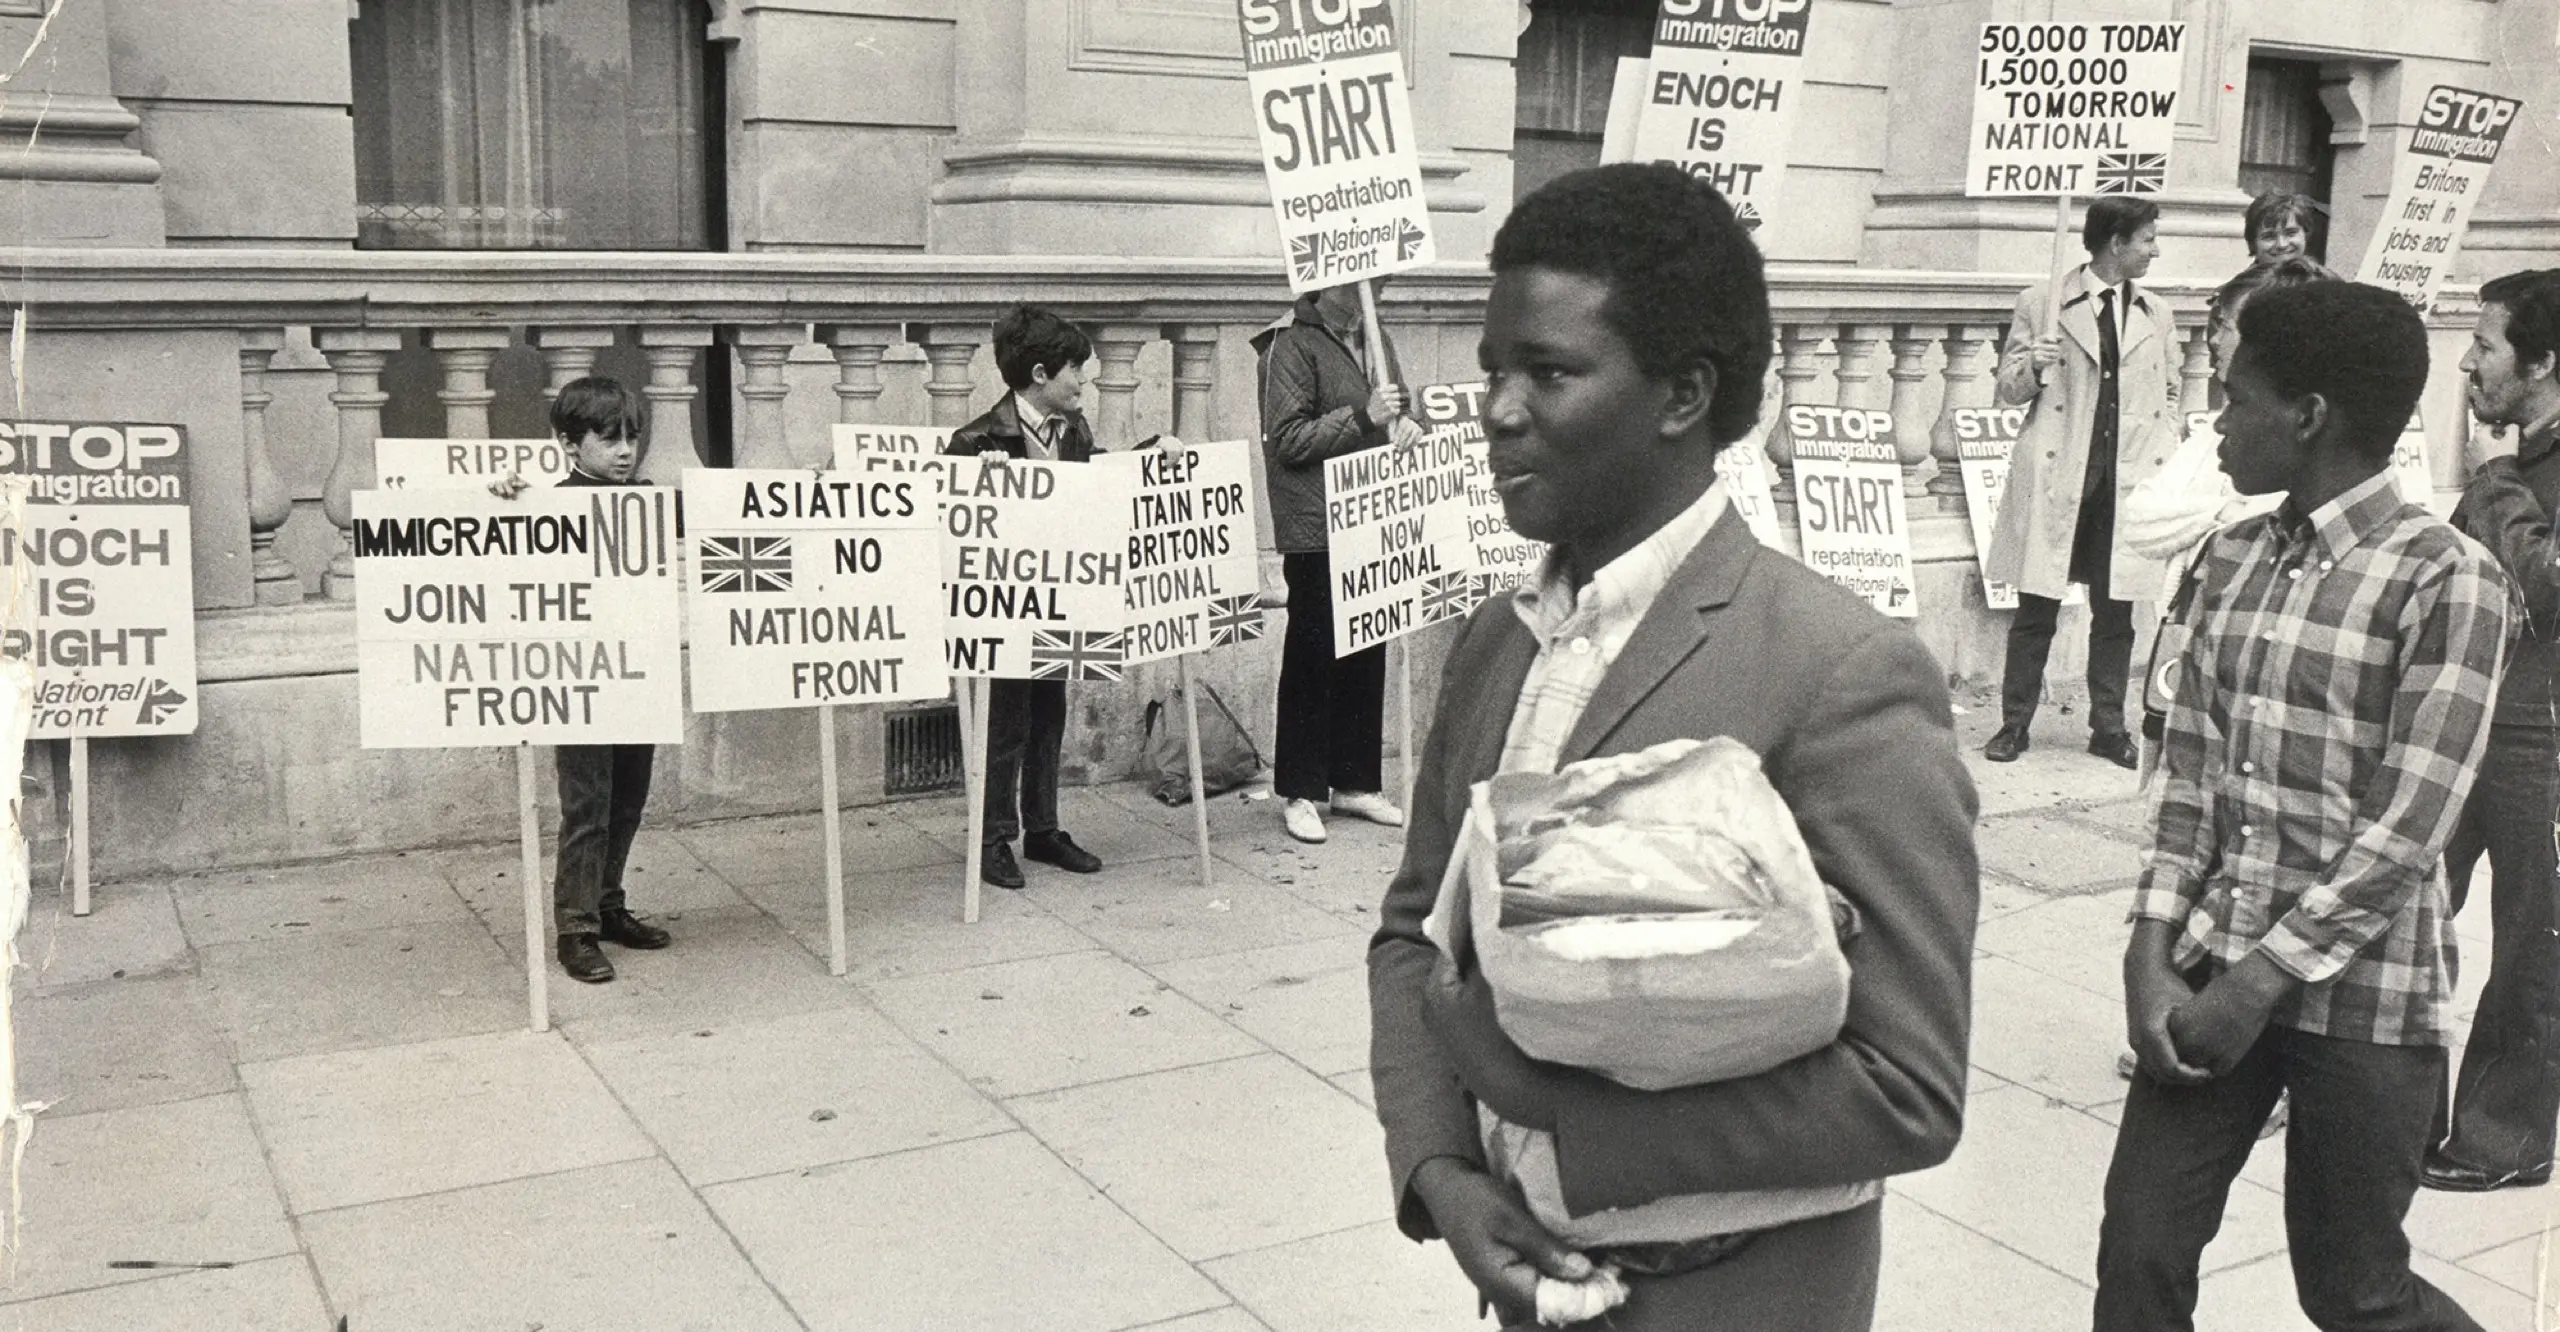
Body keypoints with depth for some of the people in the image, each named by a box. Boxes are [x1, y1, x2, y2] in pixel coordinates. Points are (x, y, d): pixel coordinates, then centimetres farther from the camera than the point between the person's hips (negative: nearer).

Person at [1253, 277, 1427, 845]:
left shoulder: (1374, 341, 16)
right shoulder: (1294, 344, -8)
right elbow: (1287, 440, -14)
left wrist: (1405, 426, 2)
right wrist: (1362, 417, -22)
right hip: (1315, 528, -7)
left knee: (1368, 654, 10)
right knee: (1311, 656, -1)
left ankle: (1356, 782, 21)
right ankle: (1300, 792, 7)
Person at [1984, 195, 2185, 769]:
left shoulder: (2155, 314, 13)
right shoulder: (2042, 303, 1)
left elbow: (2170, 392, 21)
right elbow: (2008, 390, 5)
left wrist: (2167, 457, 8)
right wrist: (2033, 368, -17)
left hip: (2129, 479, 3)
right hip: (2057, 476, -3)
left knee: (2115, 608, 6)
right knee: (2036, 605, 1)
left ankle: (2109, 727, 15)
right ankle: (2015, 722, 9)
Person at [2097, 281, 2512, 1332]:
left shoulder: (2444, 579, -12)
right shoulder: (2235, 557, 6)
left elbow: (2403, 833, -16)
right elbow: (2190, 773, 5)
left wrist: (2255, 986, -15)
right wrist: (2153, 957, -4)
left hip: (2361, 997, -5)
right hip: (2209, 972, 5)